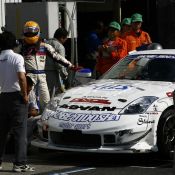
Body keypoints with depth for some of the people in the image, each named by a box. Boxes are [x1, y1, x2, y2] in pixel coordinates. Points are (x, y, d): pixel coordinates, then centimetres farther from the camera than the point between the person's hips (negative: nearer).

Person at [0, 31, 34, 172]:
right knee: (20, 131, -3)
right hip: (16, 96, -5)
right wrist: (25, 95, -10)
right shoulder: (17, 58, -10)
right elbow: (21, 77, -19)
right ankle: (20, 164, -7)